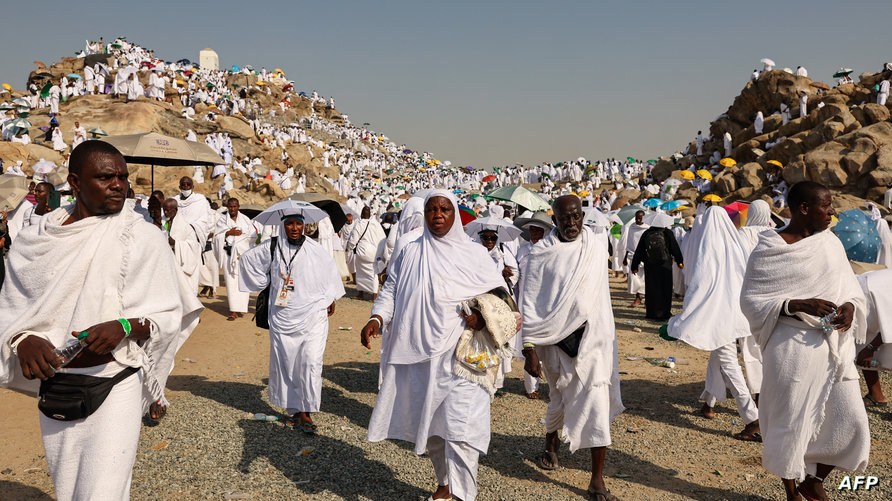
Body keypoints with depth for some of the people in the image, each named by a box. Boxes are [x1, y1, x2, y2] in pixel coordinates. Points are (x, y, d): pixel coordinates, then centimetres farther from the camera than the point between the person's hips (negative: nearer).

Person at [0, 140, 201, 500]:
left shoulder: (140, 238, -6)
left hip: (115, 386, -4)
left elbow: (167, 314, -5)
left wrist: (125, 326, -24)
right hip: (54, 387, 4)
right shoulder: (36, 242, 2)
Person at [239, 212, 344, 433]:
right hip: (282, 317, 2)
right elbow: (247, 259, 17)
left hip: (312, 315, -1)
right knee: (285, 362, 5)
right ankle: (294, 410, 19)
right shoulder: (271, 248, 2)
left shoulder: (315, 250, 0)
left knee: (311, 362, -10)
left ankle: (306, 413, -6)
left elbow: (330, 270, 16)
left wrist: (331, 299, 15)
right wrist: (265, 282, 13)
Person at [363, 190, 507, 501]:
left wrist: (485, 315, -12)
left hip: (461, 354, -3)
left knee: (460, 424, -13)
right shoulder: (409, 252, 7)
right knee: (428, 422, 14)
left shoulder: (474, 253, 2)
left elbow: (499, 292, 6)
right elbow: (390, 290, 7)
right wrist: (376, 319, -10)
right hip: (420, 355, 3)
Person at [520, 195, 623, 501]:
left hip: (592, 336, 2)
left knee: (597, 401, -1)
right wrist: (529, 349, -12)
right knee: (561, 398, 11)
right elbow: (529, 304, -6)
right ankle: (550, 446, 40)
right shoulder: (541, 254, -6)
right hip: (555, 339, -2)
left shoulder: (597, 245, 3)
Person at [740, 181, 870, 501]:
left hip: (835, 347, 6)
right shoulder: (768, 250, -9)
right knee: (790, 422, 5)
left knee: (850, 421, 6)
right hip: (792, 348, -5)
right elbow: (750, 299, -9)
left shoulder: (831, 242, 7)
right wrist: (798, 305, -22)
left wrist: (850, 305, -10)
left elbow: (850, 287, 13)